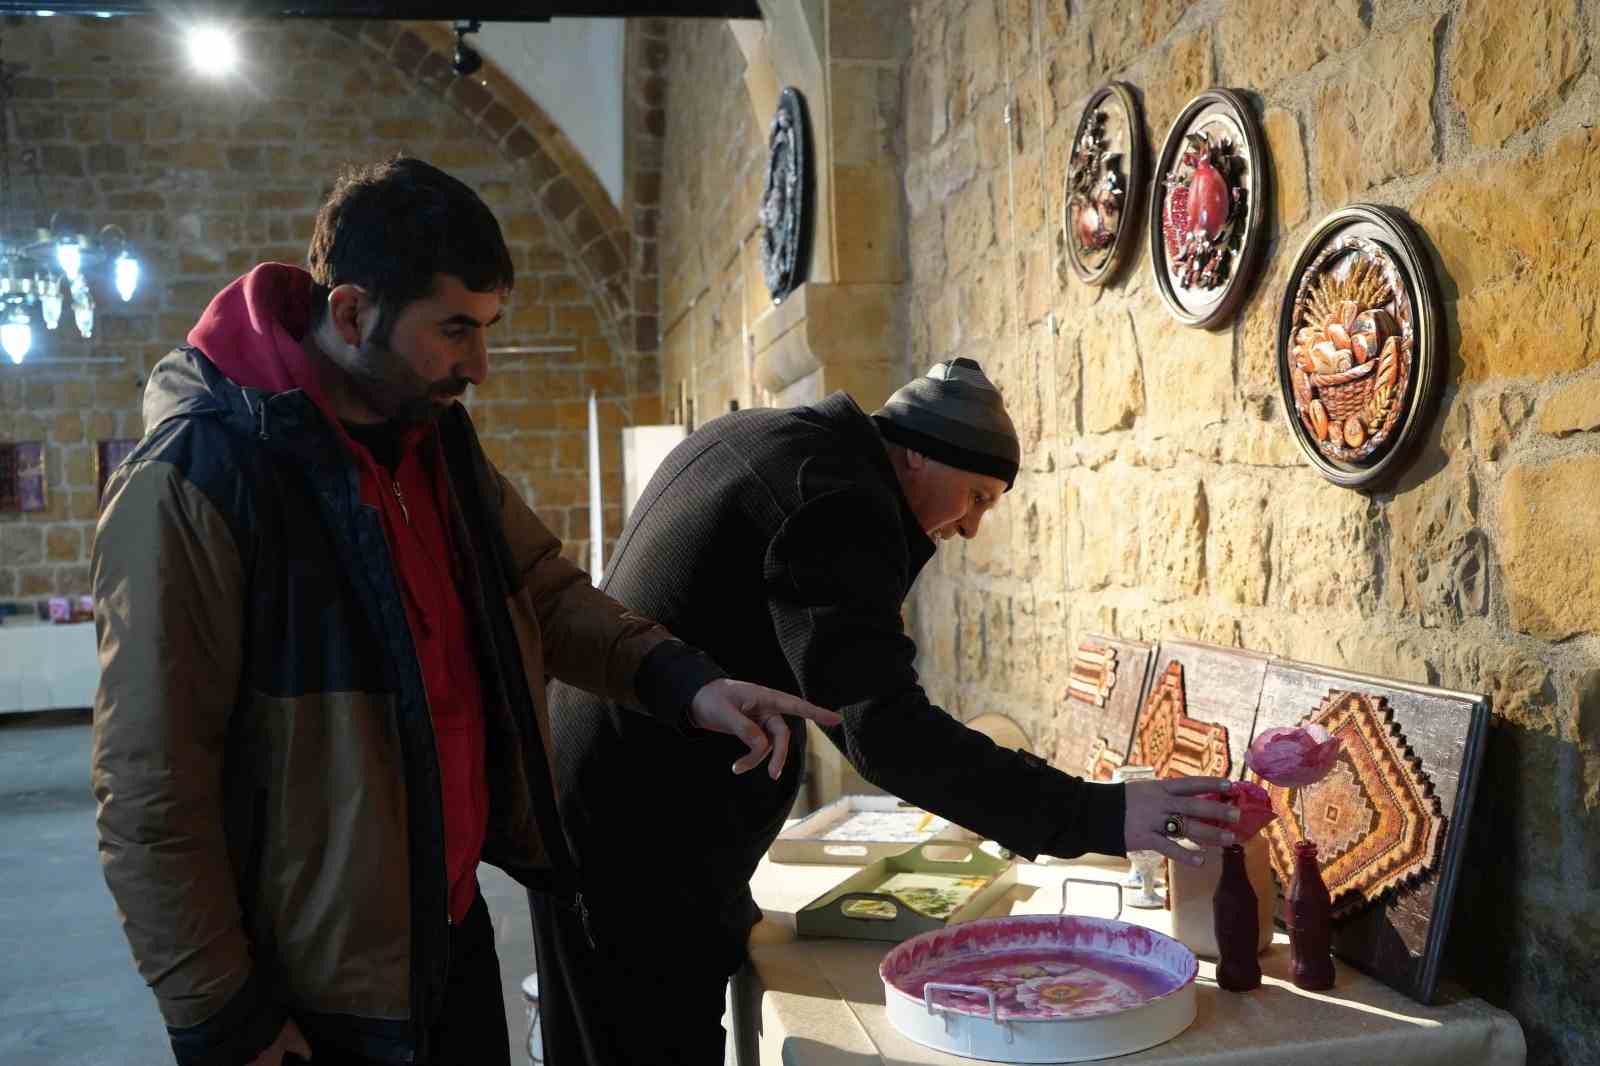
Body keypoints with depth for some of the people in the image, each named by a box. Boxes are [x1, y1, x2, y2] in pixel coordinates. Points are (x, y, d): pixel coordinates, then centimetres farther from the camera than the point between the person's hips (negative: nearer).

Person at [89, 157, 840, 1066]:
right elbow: (152, 796, -19)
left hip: (454, 931, 7)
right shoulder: (190, 484, -21)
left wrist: (684, 681, -8)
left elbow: (544, 591, 9)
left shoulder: (440, 437, 2)